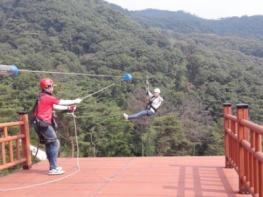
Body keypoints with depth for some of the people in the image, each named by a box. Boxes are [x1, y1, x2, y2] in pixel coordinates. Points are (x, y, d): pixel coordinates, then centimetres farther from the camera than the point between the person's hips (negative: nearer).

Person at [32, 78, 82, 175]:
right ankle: (53, 168, -8)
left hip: (42, 124, 10)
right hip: (43, 123, -10)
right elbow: (62, 102, -7)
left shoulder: (43, 98, 17)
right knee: (55, 143, -9)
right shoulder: (47, 97, -12)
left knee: (49, 144, 14)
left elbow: (55, 106, 20)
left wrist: (68, 108, 17)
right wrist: (75, 101, 5)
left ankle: (53, 166, 21)